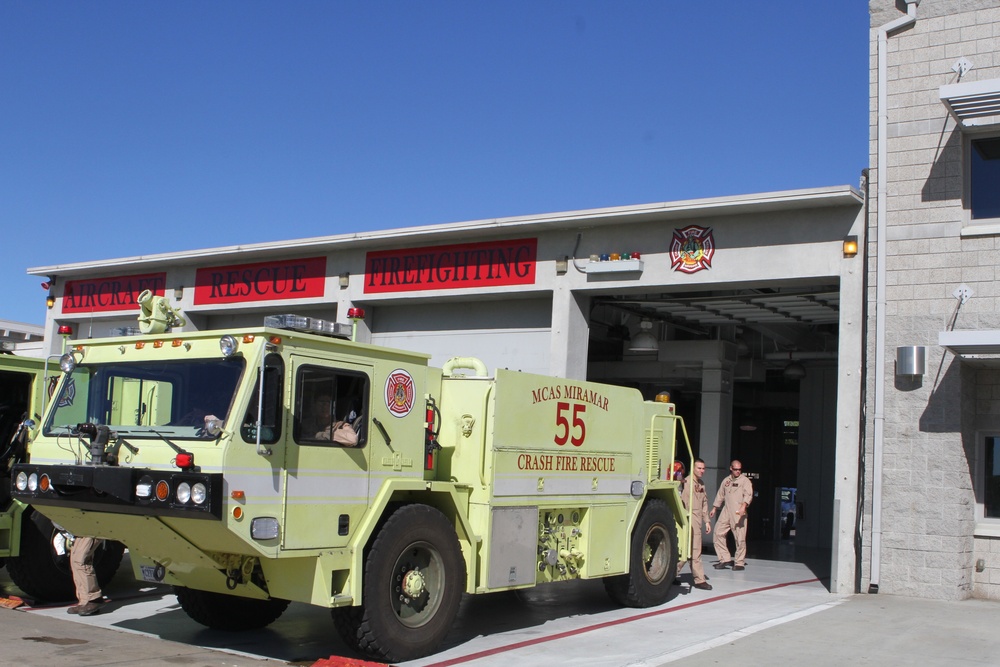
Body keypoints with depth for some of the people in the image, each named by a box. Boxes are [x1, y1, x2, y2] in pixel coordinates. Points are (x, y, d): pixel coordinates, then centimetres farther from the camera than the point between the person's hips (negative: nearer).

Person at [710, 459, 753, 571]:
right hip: (726, 511, 6)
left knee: (740, 538, -6)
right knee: (718, 533, 1)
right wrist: (714, 508, 24)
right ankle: (725, 559, 9)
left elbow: (748, 495, -15)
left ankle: (739, 563, 3)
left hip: (738, 513, -6)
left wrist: (743, 506, -31)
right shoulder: (726, 481, 17)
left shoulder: (745, 481, -1)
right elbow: (720, 495, 26)